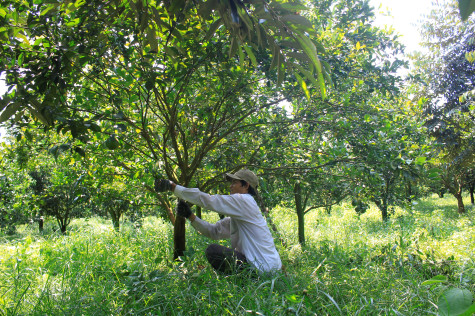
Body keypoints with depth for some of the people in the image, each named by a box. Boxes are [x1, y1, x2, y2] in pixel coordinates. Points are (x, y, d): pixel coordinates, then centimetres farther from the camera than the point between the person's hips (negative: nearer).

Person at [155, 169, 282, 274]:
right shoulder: (238, 213, 17)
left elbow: (207, 200, -17)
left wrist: (172, 186, -13)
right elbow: (214, 231, 14)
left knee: (213, 250, -13)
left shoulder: (243, 200, -12)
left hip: (264, 268, -10)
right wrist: (190, 216, 3)